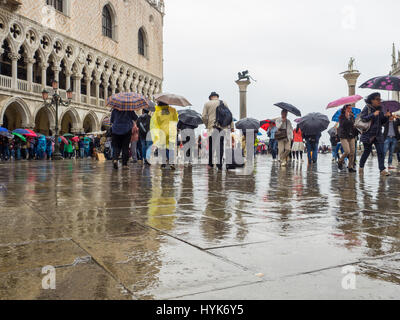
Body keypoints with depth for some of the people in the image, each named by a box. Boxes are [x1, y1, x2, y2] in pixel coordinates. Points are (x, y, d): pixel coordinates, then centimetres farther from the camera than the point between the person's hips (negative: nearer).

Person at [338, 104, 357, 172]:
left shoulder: (352, 116, 12)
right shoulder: (341, 116, -3)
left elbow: (354, 125, 19)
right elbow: (342, 125, -17)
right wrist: (346, 117, -21)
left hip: (351, 136, 5)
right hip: (344, 136, -5)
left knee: (352, 151, -3)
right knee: (347, 151, -16)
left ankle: (350, 167, 6)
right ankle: (340, 162, 10)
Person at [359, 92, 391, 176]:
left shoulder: (380, 110, 11)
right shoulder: (367, 108, -5)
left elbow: (382, 122, 14)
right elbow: (363, 118, -17)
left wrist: (386, 116, -5)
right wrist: (373, 114, -23)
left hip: (378, 135, 5)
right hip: (368, 134, -5)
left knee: (381, 152, -5)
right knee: (367, 151, 5)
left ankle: (382, 169, -6)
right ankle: (361, 167, 24)